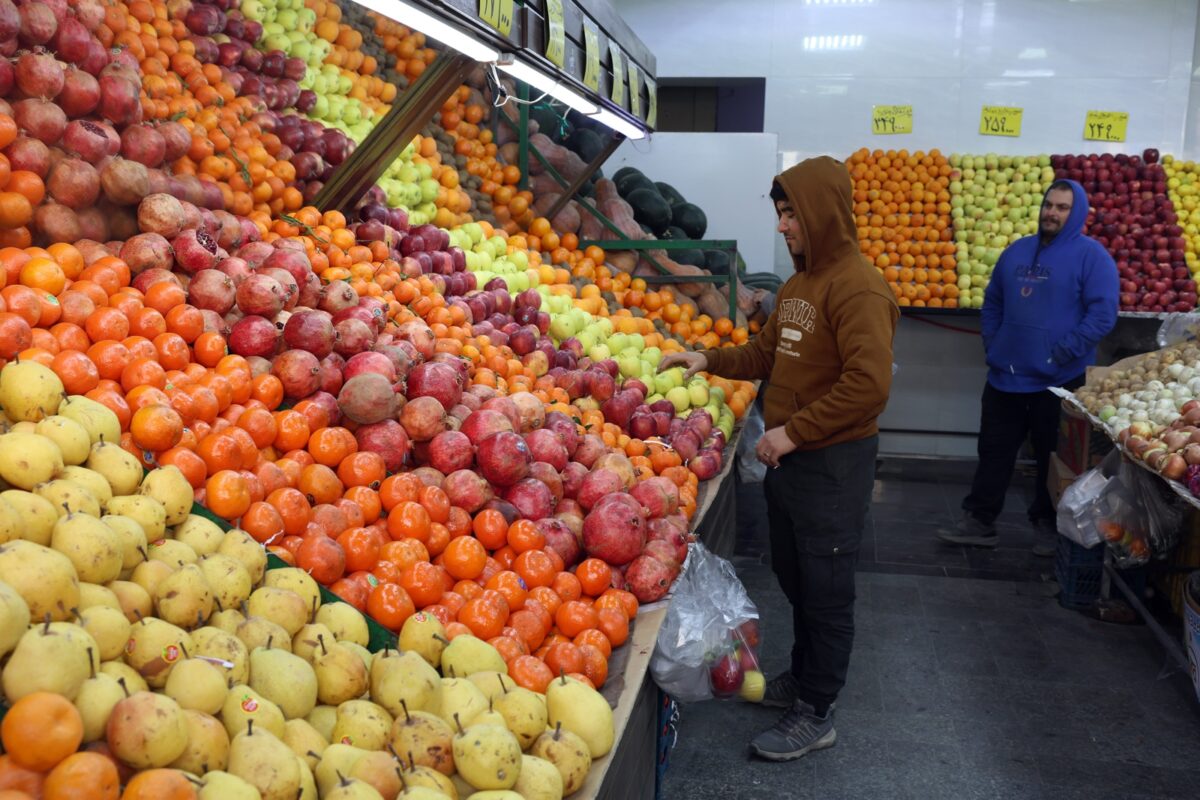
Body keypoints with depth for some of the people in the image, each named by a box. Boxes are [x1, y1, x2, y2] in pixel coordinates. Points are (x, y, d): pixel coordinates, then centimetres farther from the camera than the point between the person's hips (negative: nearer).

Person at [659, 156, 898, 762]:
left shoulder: (856, 287, -20)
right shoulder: (798, 283, 11)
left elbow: (868, 384, -27)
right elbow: (768, 350, 21)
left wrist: (794, 431, -23)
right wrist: (709, 361, 8)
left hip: (832, 464, -9)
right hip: (786, 457, 9)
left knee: (826, 591, 5)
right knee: (793, 577, 22)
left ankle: (816, 715, 20)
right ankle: (802, 676, 42)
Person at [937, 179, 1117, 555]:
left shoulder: (1091, 255, -6)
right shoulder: (1017, 250, 12)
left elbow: (1103, 314, -14)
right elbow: (993, 302, 20)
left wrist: (1062, 353, -19)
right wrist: (991, 344, 8)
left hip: (1059, 379, -5)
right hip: (1005, 375, 5)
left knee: (1053, 456, 9)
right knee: (994, 451, 10)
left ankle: (1048, 524, 24)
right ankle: (979, 520, 18)